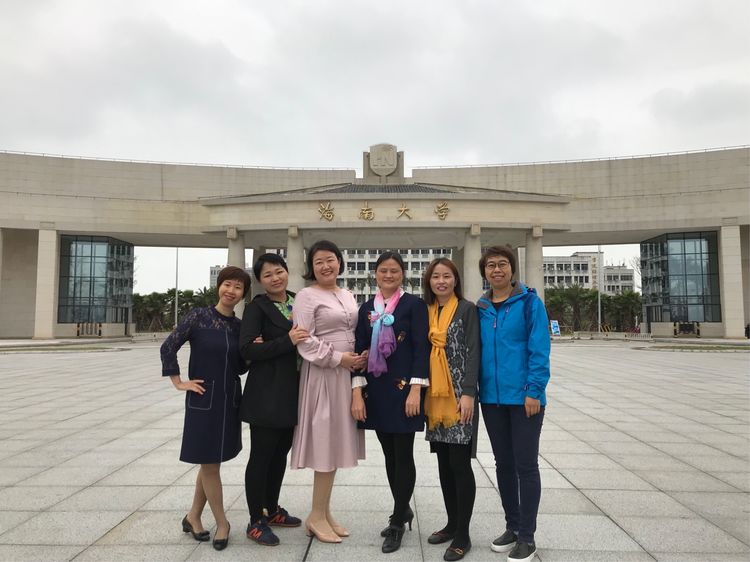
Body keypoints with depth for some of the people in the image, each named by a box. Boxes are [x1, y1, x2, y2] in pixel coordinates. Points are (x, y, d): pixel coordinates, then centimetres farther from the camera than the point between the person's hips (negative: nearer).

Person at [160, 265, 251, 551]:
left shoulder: (239, 326, 4)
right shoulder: (198, 316, -9)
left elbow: (239, 368, 9)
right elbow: (168, 347, -8)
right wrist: (179, 382, -7)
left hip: (229, 399, 5)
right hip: (203, 399, -4)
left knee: (210, 462, 14)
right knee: (209, 462, 4)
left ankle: (193, 517, 32)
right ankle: (221, 523, 20)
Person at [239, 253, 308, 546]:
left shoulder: (298, 301, 9)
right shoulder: (257, 307, -7)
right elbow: (247, 349, -15)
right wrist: (286, 341, -25)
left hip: (292, 392, 6)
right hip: (266, 394, -6)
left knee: (280, 453, 17)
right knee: (261, 456, 2)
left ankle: (272, 509, 33)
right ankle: (255, 522, 15)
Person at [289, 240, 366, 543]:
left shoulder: (348, 296, 14)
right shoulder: (306, 296, -8)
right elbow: (304, 341, -16)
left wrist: (360, 358, 2)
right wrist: (337, 359, -17)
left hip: (346, 374, 7)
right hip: (322, 374, -7)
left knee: (335, 442, 12)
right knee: (326, 442, -2)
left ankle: (324, 511, 24)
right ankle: (316, 516, 12)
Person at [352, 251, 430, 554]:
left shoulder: (415, 304, -3)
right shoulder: (366, 308, 9)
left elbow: (421, 348, -8)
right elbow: (360, 350, 6)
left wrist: (416, 389, -16)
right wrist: (357, 392, -2)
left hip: (403, 388, -4)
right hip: (376, 390, 4)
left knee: (403, 455, 2)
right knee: (390, 454, 14)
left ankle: (397, 522, 15)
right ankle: (402, 511, 32)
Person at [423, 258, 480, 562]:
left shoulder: (467, 309, -3)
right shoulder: (425, 311, 11)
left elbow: (472, 352, -9)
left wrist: (468, 393, -16)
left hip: (458, 395, -5)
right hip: (435, 396, 5)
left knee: (459, 463, -2)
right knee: (444, 463, 12)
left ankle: (462, 535, 9)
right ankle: (452, 523, 26)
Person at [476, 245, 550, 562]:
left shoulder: (529, 302, -6)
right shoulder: (480, 308, 6)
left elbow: (539, 349, -10)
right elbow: (476, 350, 9)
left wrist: (534, 390, -16)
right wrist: (473, 390, 4)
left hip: (523, 396, -4)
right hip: (491, 397, 5)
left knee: (525, 466, 4)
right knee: (503, 464, 15)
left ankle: (527, 537, 18)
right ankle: (512, 526, 30)